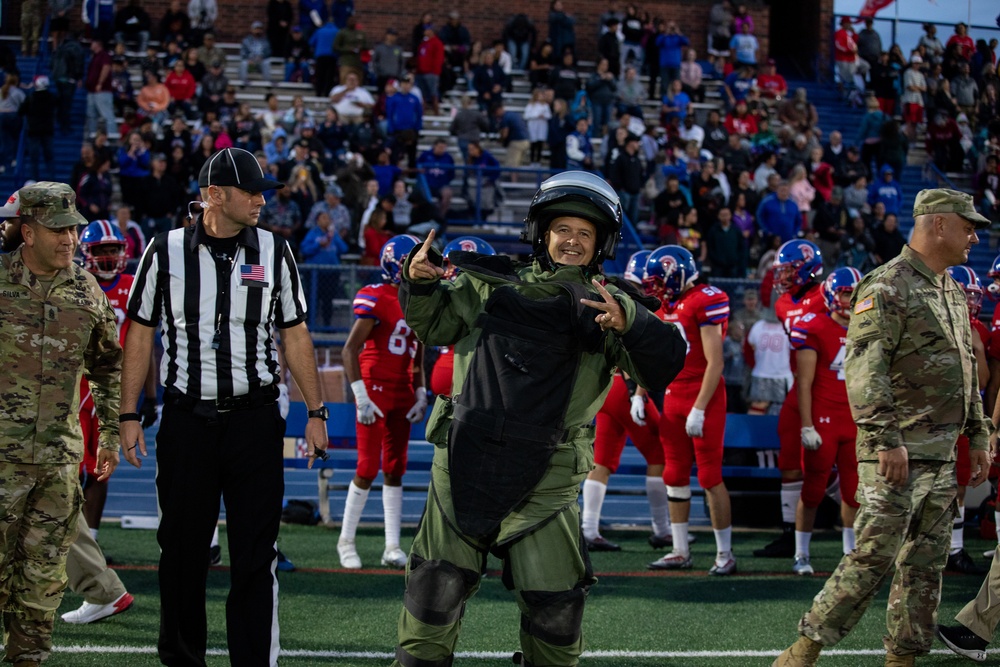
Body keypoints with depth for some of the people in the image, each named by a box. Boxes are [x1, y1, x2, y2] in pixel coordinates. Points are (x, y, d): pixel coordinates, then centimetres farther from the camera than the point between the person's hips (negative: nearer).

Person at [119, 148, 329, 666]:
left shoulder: (273, 252, 4)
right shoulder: (166, 252, 1)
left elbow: (294, 335, 9)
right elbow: (140, 334, 6)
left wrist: (315, 412, 4)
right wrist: (129, 416, 2)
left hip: (254, 418, 0)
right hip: (186, 422, 0)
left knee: (255, 553, -2)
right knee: (182, 549, 8)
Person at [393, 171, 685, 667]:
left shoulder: (609, 306, 4)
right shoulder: (494, 286, 8)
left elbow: (664, 362, -9)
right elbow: (434, 323, 21)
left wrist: (628, 323, -27)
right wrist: (419, 283, 1)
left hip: (545, 480, -1)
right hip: (466, 461, 1)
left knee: (554, 602, 0)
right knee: (437, 584, 7)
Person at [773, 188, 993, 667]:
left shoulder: (954, 293, 17)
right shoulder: (887, 288, -12)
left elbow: (967, 372, 26)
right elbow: (864, 371, -19)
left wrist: (978, 436, 21)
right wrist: (886, 440, -24)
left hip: (941, 455, 9)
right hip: (898, 452, -9)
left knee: (926, 562, 9)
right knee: (874, 555, -12)